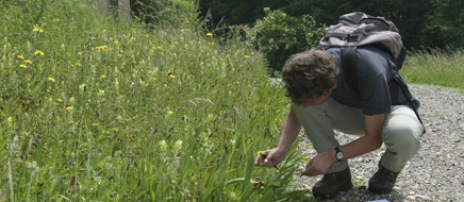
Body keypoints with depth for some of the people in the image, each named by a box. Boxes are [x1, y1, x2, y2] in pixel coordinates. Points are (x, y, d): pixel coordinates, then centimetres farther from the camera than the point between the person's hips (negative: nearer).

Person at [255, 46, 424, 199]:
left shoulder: (369, 71, -38)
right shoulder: (312, 67, -23)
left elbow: (374, 138, -27)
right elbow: (295, 116, -4)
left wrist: (333, 155, -35)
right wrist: (281, 149, -21)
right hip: (350, 109, 4)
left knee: (404, 134, -42)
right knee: (301, 98, -25)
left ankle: (389, 170, -3)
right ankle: (337, 173, -10)